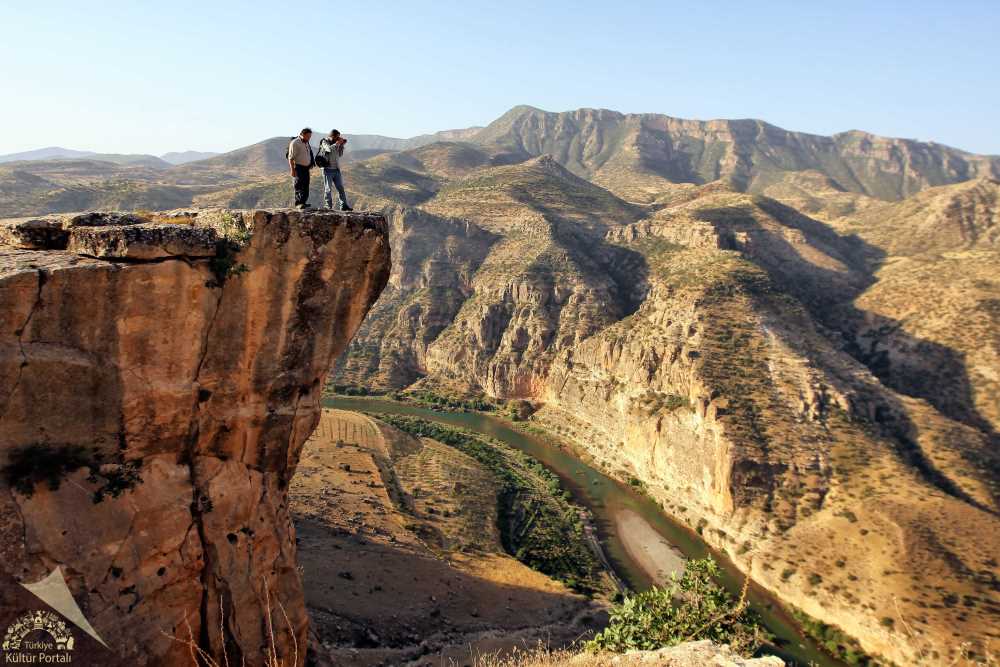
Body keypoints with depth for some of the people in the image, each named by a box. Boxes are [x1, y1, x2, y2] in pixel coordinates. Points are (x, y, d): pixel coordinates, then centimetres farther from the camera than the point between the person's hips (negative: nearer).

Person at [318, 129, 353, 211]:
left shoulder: (335, 143, 11)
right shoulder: (324, 142, -5)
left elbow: (340, 154, 18)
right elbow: (329, 149, -25)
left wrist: (342, 144, 7)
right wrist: (337, 143, -14)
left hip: (336, 169, 6)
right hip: (328, 169, -6)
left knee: (341, 188, 3)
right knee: (328, 189, 0)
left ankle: (344, 205, 6)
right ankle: (329, 206, 5)